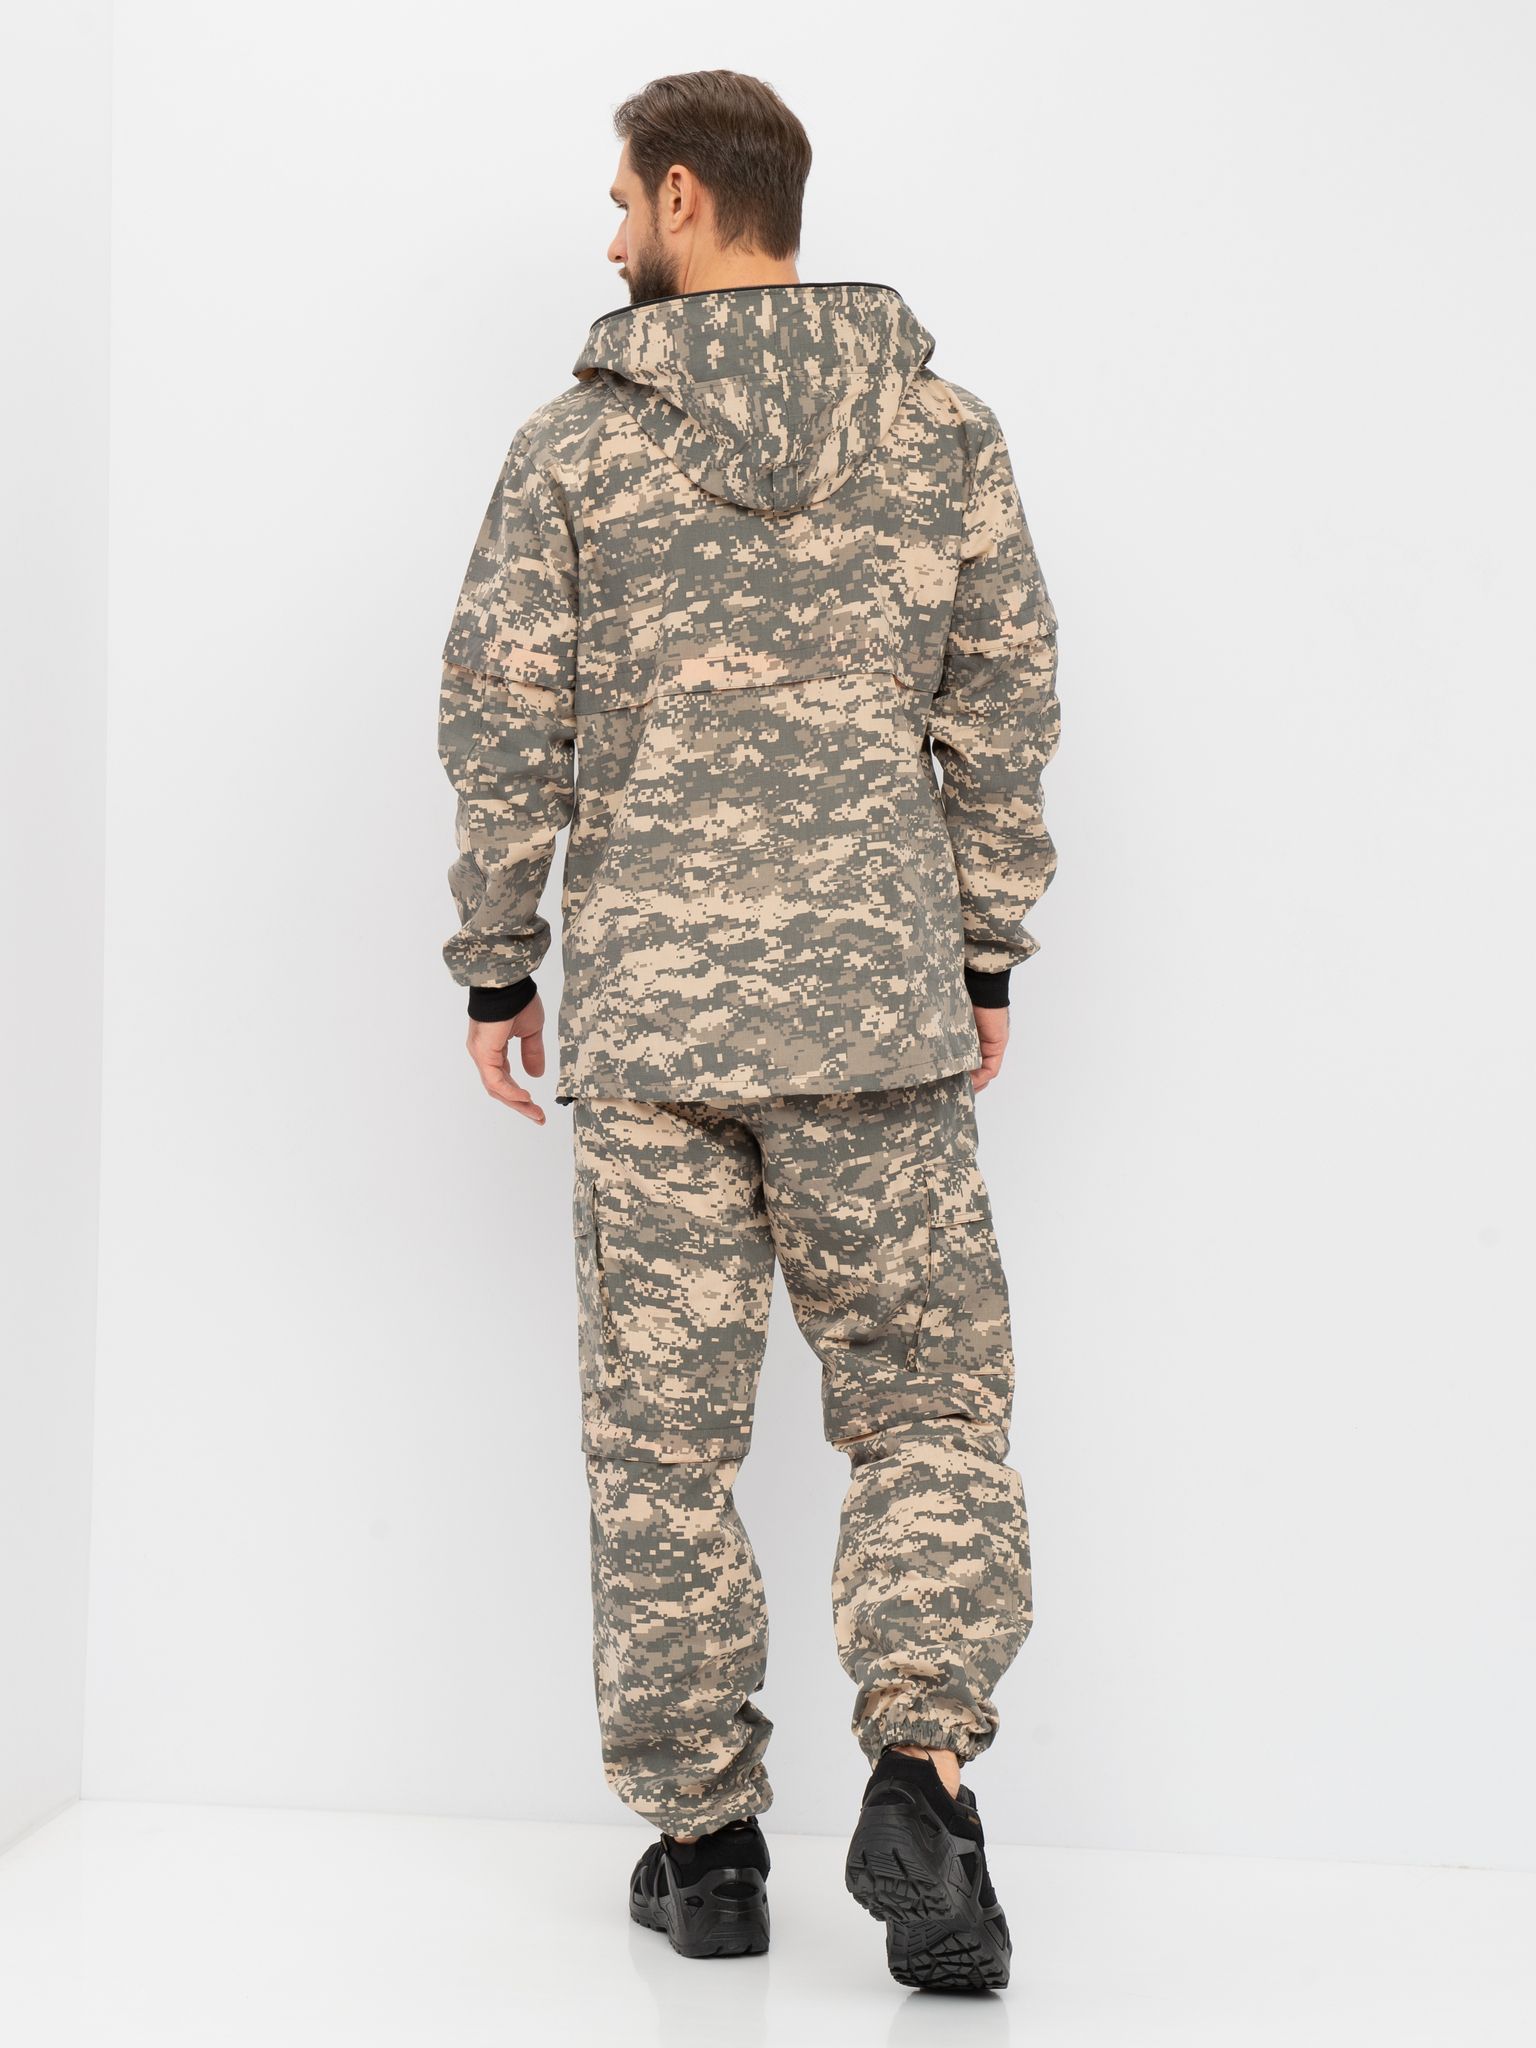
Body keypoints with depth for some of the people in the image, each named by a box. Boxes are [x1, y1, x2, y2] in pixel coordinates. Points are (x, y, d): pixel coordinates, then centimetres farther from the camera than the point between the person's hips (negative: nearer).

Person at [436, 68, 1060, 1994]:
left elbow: (505, 733, -1)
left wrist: (494, 969, 9)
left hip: (646, 1004, 0)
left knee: (662, 1435, 9)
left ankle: (702, 1837, 15)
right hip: (879, 1000, 1)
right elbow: (1002, 719, 5)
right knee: (925, 1401, 10)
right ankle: (919, 1773, -7)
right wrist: (988, 961, 12)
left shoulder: (576, 442, 0)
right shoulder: (944, 427, 5)